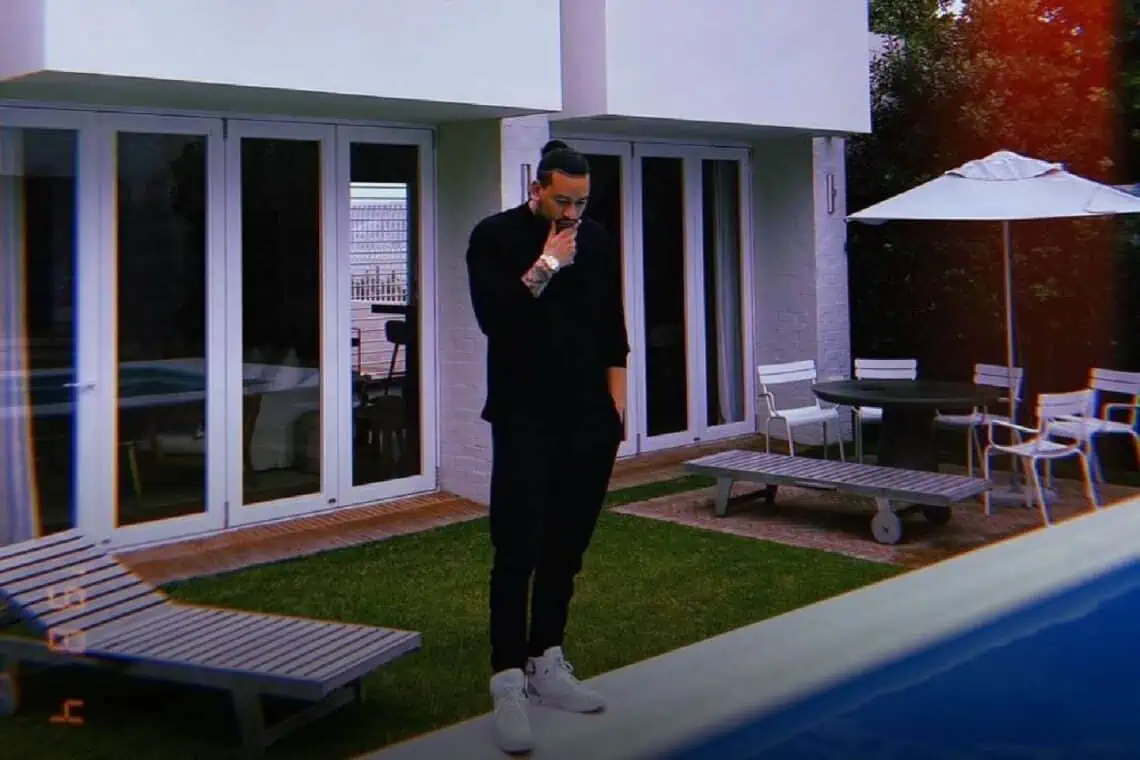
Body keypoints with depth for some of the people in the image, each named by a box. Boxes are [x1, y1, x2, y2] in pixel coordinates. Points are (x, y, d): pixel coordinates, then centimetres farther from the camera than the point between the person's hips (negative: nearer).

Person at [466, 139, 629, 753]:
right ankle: (508, 682, -2)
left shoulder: (598, 241, 10)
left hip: (589, 419, 4)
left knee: (566, 547, 8)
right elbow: (492, 317, -15)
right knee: (518, 550, -7)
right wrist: (546, 266, -15)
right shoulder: (495, 236, -2)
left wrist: (616, 402, 10)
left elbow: (612, 329, 14)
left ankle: (545, 662, 20)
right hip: (525, 420, -4)